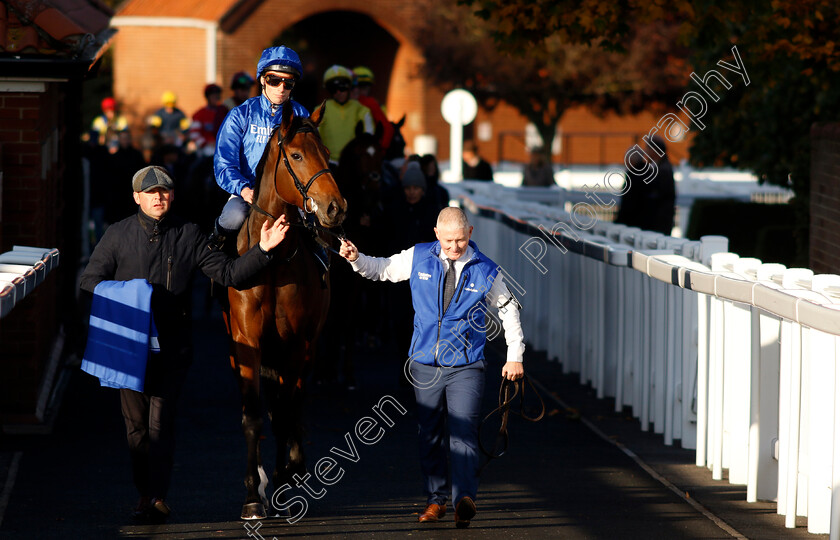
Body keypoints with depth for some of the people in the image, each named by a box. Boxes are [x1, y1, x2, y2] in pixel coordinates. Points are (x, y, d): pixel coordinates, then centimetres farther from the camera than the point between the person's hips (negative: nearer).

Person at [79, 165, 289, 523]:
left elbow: (228, 273, 5)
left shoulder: (189, 236, 5)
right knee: (136, 422, 6)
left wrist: (261, 251, -8)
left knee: (160, 420, -8)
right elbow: (91, 279, 5)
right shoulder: (118, 235, 4)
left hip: (172, 345, -1)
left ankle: (157, 497, -9)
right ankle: (144, 493, 18)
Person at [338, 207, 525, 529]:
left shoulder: (485, 271, -3)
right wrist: (356, 259, -5)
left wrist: (515, 356, 6)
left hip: (466, 366, -3)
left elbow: (508, 309, 8)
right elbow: (381, 270, 15)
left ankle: (465, 499, -23)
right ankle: (435, 499, 19)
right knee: (429, 435, 9)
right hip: (425, 365, 3)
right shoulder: (418, 258, 1)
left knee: (463, 431, -15)